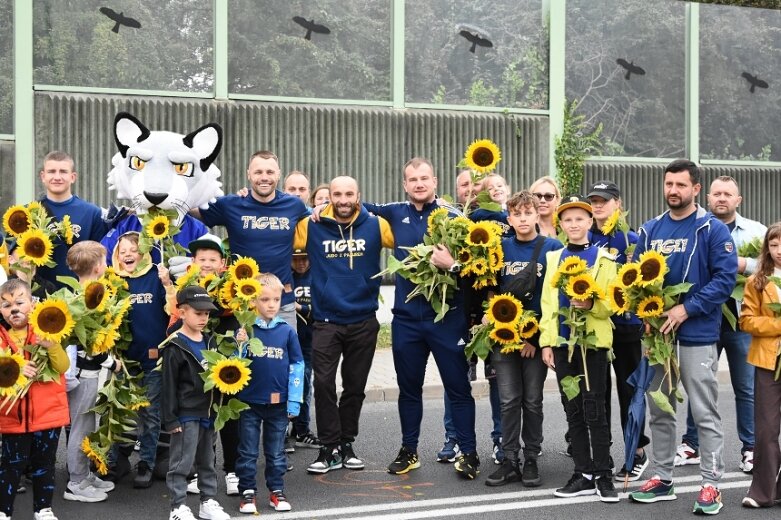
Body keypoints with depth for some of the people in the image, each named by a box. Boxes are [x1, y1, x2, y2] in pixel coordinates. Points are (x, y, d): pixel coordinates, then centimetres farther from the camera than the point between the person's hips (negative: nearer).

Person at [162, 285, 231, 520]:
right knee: (181, 462, 0)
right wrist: (171, 419, -14)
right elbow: (168, 386, -12)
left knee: (207, 461, 15)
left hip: (208, 413, 7)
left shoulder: (210, 342, 8)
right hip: (186, 415, -7)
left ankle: (208, 501, 26)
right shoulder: (175, 347, -12)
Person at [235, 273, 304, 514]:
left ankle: (277, 491, 25)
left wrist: (294, 401, -2)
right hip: (249, 402, -1)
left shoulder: (287, 331, -2)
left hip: (278, 403, 1)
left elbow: (297, 366, 1)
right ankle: (247, 493, 20)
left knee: (276, 452, 13)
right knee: (248, 452, 9)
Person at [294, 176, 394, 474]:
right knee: (323, 384, -7)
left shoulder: (376, 226, -1)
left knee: (355, 386, 11)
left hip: (364, 321, 1)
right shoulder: (311, 227, -2)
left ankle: (346, 444, 25)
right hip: (326, 322, -1)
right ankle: (330, 448, 4)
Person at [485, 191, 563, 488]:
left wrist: (536, 335, -9)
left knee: (532, 400, 5)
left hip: (538, 336, -2)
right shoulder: (500, 248, 7)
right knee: (509, 400, 3)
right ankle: (510, 461, 10)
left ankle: (531, 461, 15)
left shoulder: (552, 248, -1)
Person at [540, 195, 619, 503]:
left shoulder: (603, 259, 0)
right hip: (563, 342, 4)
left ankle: (603, 475, 6)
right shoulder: (554, 258, 11)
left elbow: (611, 303, -3)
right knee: (573, 411, 8)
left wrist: (590, 304, -22)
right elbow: (547, 302, 9)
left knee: (594, 410, -2)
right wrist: (546, 342, 2)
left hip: (593, 341, -4)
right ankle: (584, 475, 15)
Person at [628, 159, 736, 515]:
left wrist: (687, 308, -18)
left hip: (697, 335, -5)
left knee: (705, 414, 0)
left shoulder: (713, 229, -5)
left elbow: (726, 277, -12)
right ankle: (662, 479, 23)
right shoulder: (649, 230, 9)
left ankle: (711, 485, 8)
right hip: (656, 332, 5)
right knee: (659, 411, 12)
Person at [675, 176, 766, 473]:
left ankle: (750, 448, 16)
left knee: (746, 388, 6)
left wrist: (744, 265, -19)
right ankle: (692, 445, 18)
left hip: (742, 320, -1)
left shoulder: (756, 231, 5)